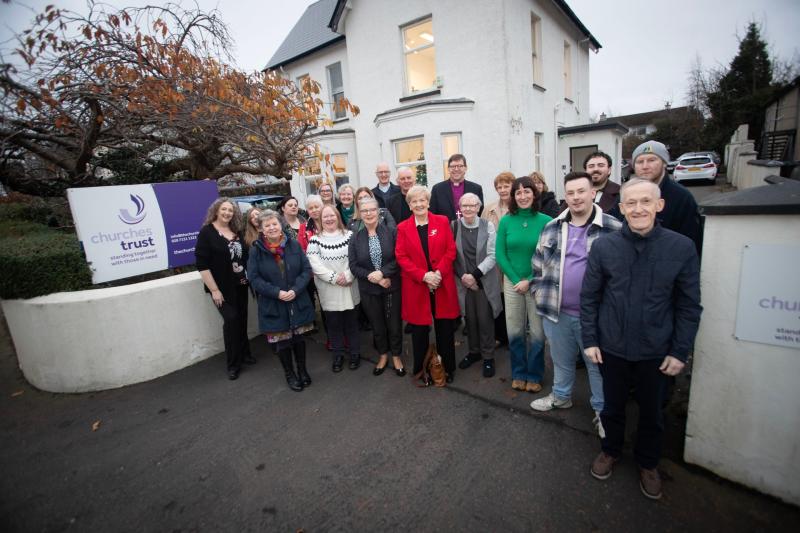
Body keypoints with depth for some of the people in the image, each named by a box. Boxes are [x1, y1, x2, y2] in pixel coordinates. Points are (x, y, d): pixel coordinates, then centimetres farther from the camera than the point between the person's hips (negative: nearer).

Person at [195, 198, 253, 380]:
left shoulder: (238, 232, 7)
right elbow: (202, 264, -14)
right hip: (222, 287, -5)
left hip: (240, 285, 5)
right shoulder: (207, 232, -9)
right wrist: (214, 290, -16)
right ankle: (233, 364, 10)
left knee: (242, 319, 11)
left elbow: (246, 255, 16)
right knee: (231, 319, -5)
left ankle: (244, 353, 28)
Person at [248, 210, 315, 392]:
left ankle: (302, 370, 36)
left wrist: (295, 290, -16)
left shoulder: (294, 245, -3)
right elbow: (254, 278, -8)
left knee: (298, 337, 14)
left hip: (298, 302, 1)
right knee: (281, 341, 9)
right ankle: (289, 374, 31)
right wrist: (277, 293, -18)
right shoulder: (256, 250, -7)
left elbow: (306, 270, -3)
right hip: (273, 305, -1)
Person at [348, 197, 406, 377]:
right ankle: (383, 355, 38)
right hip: (369, 290, 2)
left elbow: (399, 258, -10)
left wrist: (382, 273, -21)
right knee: (377, 325, 16)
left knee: (394, 323, 10)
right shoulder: (355, 237, 0)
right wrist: (373, 277, -16)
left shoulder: (390, 232, -6)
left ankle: (396, 356, 31)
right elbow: (354, 266, -4)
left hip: (392, 287, -2)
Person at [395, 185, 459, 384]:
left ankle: (447, 368, 27)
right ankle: (421, 371, 24)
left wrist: (439, 273, -14)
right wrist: (423, 275, -14)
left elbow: (450, 250, 0)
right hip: (416, 287, 0)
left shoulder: (442, 221, 5)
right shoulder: (403, 228, 4)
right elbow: (401, 257, -4)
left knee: (445, 328, 9)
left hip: (442, 285, 1)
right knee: (419, 329, 8)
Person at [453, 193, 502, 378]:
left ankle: (488, 356, 22)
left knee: (485, 320, 5)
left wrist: (475, 275, -16)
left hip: (485, 282, -2)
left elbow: (492, 256, -9)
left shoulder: (488, 226, -5)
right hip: (463, 282, 2)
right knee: (470, 319, 12)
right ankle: (474, 351, 33)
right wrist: (462, 276, -10)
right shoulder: (453, 226, -1)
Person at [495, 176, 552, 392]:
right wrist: (516, 279, -9)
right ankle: (518, 374, 29)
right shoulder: (506, 221, 0)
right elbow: (500, 254, -1)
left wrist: (530, 281, -12)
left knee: (537, 333, 6)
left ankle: (534, 376, 27)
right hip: (512, 282, 1)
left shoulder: (545, 221, -5)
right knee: (514, 332, 9)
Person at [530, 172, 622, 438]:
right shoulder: (551, 228, 3)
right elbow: (538, 264, 10)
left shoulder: (614, 229, -9)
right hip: (556, 311, 4)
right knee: (561, 359, 22)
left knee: (598, 364, 14)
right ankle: (561, 396, 45)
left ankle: (602, 411, 35)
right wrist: (538, 293, 7)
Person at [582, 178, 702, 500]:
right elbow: (589, 297, -4)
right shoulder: (603, 247, -10)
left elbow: (689, 306, -4)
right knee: (613, 406, 19)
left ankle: (647, 463, 44)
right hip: (612, 347, 0)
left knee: (652, 412, 19)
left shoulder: (682, 248, -10)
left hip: (656, 351, 0)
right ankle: (611, 450, 45)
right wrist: (589, 340, -5)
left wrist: (680, 351, -5)